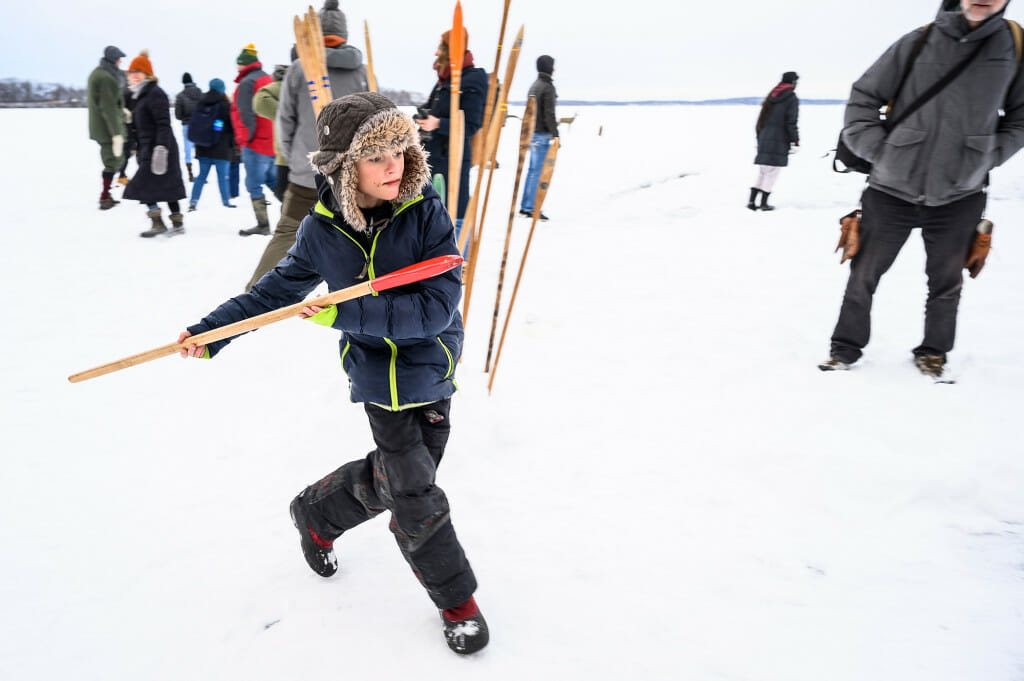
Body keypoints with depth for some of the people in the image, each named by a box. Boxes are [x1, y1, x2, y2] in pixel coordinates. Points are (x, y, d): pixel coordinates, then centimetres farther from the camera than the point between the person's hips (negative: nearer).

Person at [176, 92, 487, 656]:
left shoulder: (426, 213, -16)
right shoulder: (323, 229, -8)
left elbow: (436, 306, -23)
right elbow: (279, 288, 9)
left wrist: (345, 315, -26)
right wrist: (210, 331, 7)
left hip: (433, 373, 0)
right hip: (380, 377, 0)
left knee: (390, 477, 15)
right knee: (413, 496, 0)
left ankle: (316, 514, 46)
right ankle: (457, 600, 24)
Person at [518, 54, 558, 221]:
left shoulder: (534, 86, 16)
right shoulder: (547, 87, -12)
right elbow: (549, 114, -17)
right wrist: (556, 134, -14)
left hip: (532, 132, 9)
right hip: (542, 134, -9)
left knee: (532, 169, 14)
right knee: (538, 171, -7)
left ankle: (525, 206, 17)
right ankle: (530, 208, -6)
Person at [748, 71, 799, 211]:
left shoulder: (771, 96, 16)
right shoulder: (792, 98, -3)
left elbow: (761, 120, 16)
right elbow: (791, 122, -10)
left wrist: (759, 140, 20)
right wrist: (795, 141, -7)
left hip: (764, 139, 6)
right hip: (779, 142, -6)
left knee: (762, 172, 11)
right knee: (772, 172, -2)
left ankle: (752, 200, 4)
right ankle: (764, 203, -2)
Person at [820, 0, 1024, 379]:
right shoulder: (918, 43, -5)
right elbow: (863, 97, 1)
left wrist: (988, 156, 0)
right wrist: (876, 150, -8)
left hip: (959, 196, 2)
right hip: (892, 190, -1)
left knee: (946, 282, 12)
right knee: (864, 274, 5)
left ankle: (934, 352, 31)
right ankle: (847, 347, 21)